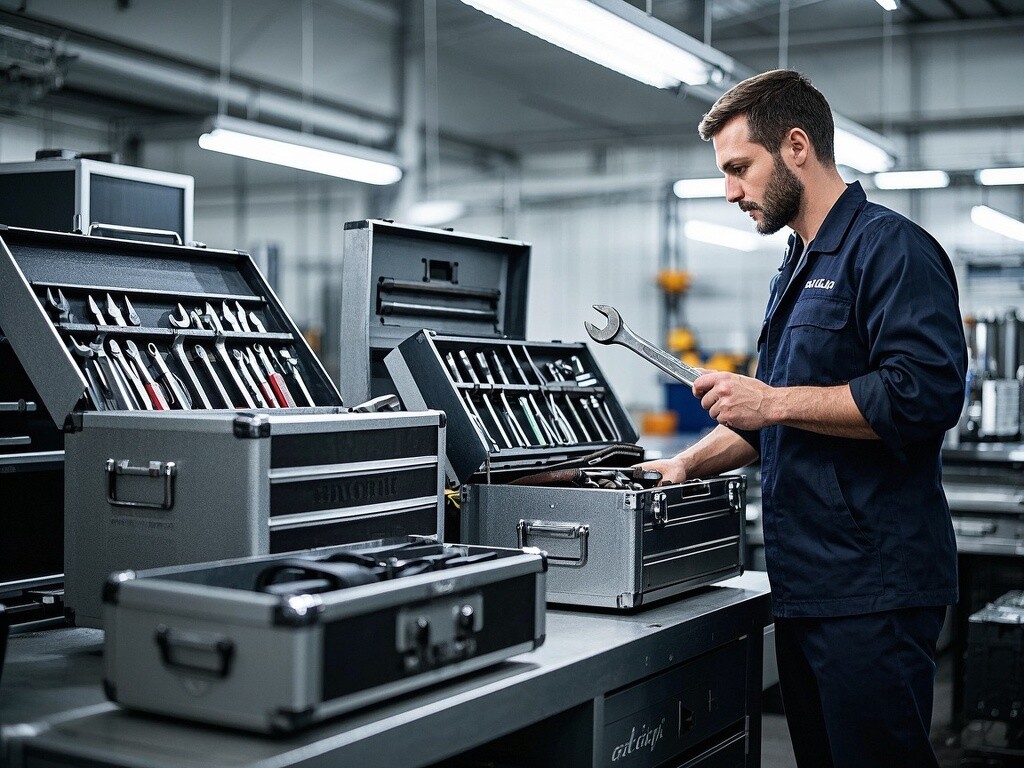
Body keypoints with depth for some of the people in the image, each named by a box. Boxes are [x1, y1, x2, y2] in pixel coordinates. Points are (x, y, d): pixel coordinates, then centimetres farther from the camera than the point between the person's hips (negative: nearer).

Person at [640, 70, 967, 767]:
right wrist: (688, 465, 18)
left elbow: (924, 395, -23)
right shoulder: (795, 273, 20)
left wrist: (774, 401, -17)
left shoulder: (890, 248, -9)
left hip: (873, 588, -9)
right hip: (805, 583, 9)